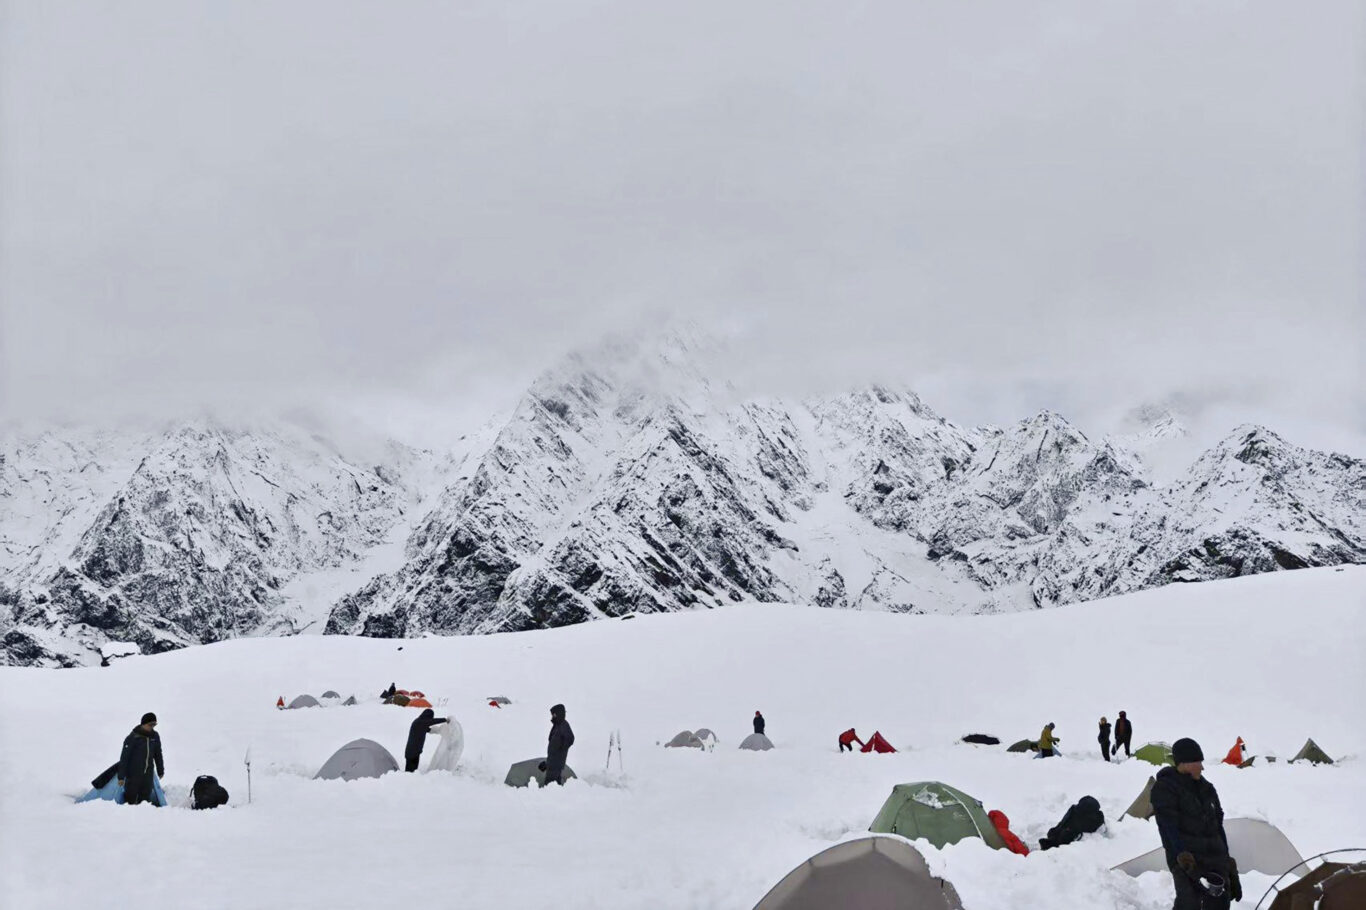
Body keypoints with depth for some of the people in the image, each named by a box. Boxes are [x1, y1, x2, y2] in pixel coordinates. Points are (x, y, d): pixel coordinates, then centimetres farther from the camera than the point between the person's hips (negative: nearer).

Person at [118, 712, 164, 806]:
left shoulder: (155, 736, 2)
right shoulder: (133, 737, -14)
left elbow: (158, 755, 16)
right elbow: (124, 757, -13)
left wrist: (161, 771, 21)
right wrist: (121, 776, -14)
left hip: (148, 774, 5)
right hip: (133, 774, -5)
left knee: (145, 798, 9)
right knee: (130, 798, -1)